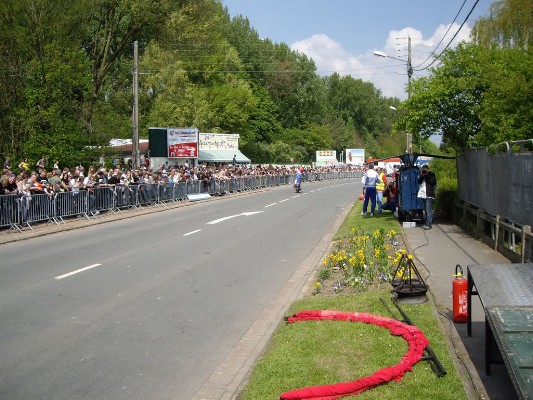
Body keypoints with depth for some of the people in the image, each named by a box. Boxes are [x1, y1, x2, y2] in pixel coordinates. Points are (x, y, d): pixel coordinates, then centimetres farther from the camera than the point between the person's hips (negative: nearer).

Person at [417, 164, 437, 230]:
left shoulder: (431, 174, 1)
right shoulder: (422, 175, 16)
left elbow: (432, 182, -13)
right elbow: (419, 181, 2)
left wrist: (427, 176, -11)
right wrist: (422, 176, -10)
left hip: (429, 195, -6)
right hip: (423, 194, 7)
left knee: (428, 210, -11)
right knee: (426, 210, 12)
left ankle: (429, 224, -13)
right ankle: (427, 223, 19)